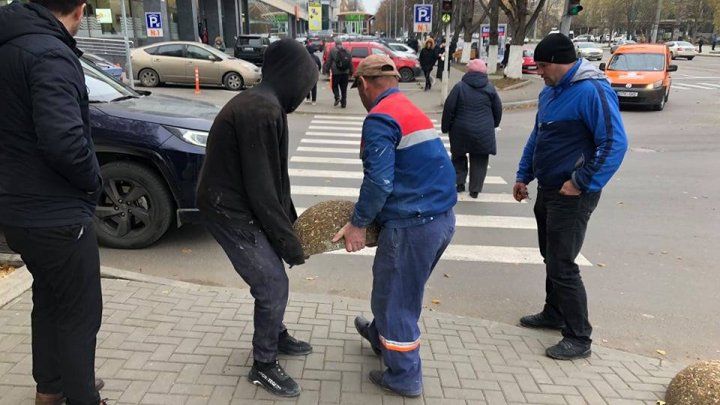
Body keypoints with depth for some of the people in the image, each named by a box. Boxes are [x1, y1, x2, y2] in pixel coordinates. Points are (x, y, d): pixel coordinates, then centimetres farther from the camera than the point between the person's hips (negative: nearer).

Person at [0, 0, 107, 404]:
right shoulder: (49, 54, -21)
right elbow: (63, 140, -32)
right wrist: (94, 181, -14)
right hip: (56, 214, -9)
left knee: (50, 299, 24)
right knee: (80, 313, 6)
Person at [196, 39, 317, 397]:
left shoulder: (261, 103, 8)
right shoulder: (262, 111, -25)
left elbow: (270, 175, 15)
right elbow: (261, 188, -25)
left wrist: (290, 218, 18)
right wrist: (289, 243, -17)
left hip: (239, 204, 10)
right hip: (229, 210, -10)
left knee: (271, 278, 20)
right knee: (273, 284, -3)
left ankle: (277, 336, 40)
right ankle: (264, 366, 15)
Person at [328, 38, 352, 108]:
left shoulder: (332, 51, -3)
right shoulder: (347, 51, 7)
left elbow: (329, 62, -3)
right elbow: (350, 63, 8)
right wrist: (350, 72, 13)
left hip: (336, 72, -3)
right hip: (345, 73, 3)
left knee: (335, 86, 12)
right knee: (344, 88, 8)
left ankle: (337, 97, -12)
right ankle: (343, 103, 7)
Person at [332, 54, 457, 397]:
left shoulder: (380, 118, -12)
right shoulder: (411, 110, 17)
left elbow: (379, 181, -20)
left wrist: (358, 223, -9)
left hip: (413, 223, -9)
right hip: (441, 216, 9)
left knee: (395, 297, 7)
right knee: (402, 290, 26)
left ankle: (405, 377, 21)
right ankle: (382, 336, 48)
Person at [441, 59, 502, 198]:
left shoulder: (460, 86, -4)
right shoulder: (490, 88, 2)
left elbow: (449, 108, -5)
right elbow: (498, 110, 9)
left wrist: (445, 127, 6)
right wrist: (493, 125, 25)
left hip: (461, 130, -1)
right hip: (484, 132, 1)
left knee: (459, 157, 20)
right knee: (479, 161, 10)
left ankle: (459, 182, 15)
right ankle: (475, 189, 10)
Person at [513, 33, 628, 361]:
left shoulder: (593, 91, -19)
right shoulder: (550, 92, 9)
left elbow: (615, 143, -24)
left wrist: (582, 184, -21)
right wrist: (523, 176, 16)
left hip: (571, 196, -9)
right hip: (547, 190, 9)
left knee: (562, 266, -4)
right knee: (551, 257, 20)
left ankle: (579, 339, 10)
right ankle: (554, 314, 38)